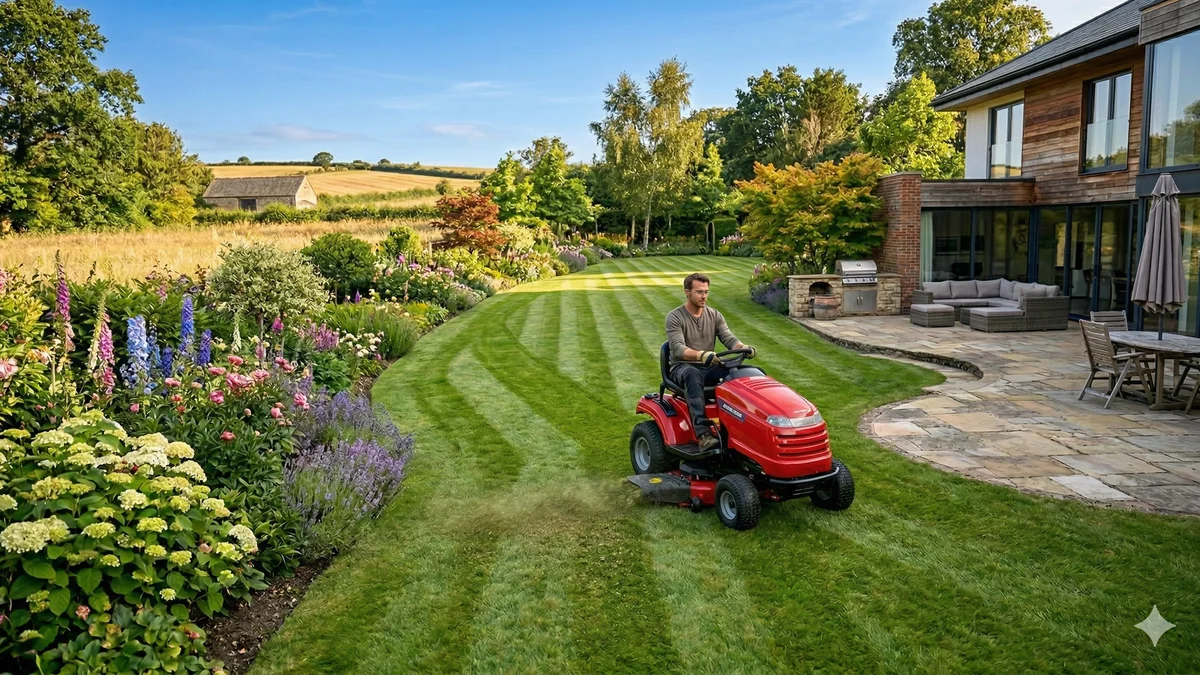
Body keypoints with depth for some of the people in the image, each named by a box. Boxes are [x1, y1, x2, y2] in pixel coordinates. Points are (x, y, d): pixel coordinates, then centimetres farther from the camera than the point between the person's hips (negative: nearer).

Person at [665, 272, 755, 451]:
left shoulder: (714, 316, 10)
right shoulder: (675, 317, -7)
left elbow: (729, 339, -2)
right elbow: (678, 349, -22)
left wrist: (743, 347, -26)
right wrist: (701, 354, -42)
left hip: (709, 367, 5)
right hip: (682, 367, -4)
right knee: (693, 375, -42)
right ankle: (703, 433, -52)